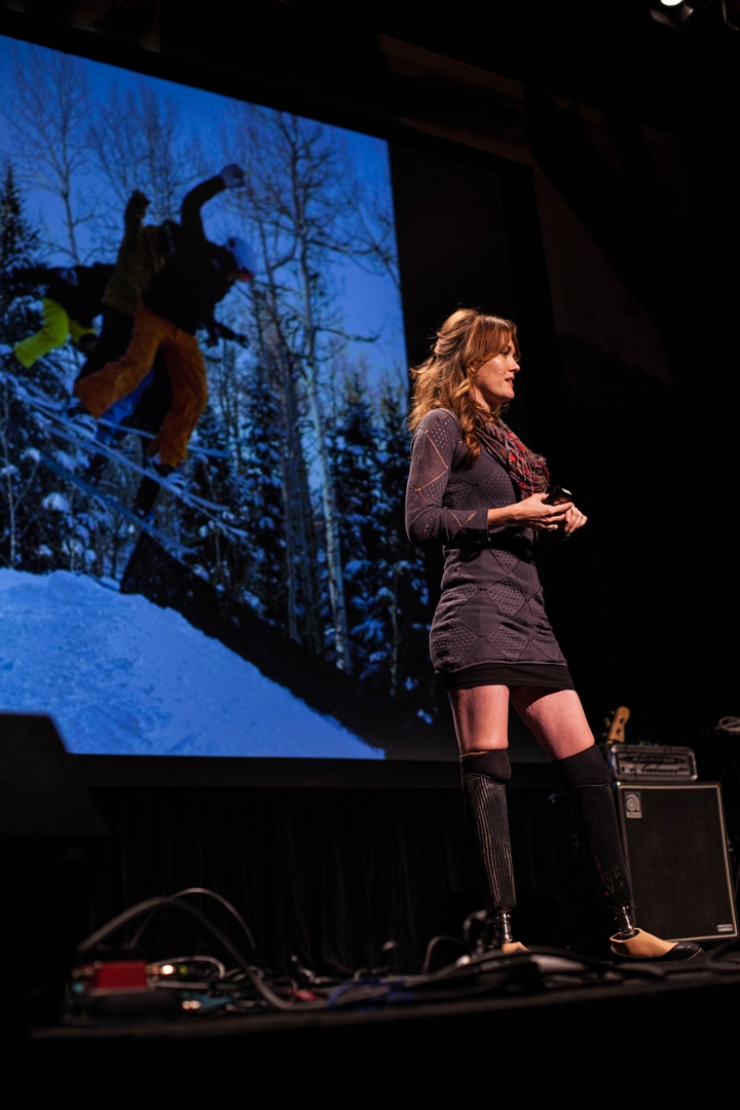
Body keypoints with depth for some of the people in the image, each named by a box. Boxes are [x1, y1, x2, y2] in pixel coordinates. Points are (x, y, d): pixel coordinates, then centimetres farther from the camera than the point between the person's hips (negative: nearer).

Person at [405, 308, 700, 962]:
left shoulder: (502, 438, 27)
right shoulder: (443, 425, 4)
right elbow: (421, 522, -8)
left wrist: (555, 526, 9)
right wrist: (508, 515, -10)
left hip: (529, 618, 8)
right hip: (478, 615, -8)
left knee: (588, 767, 3)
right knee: (488, 770, -12)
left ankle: (625, 927, 6)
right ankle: (504, 936, -15)